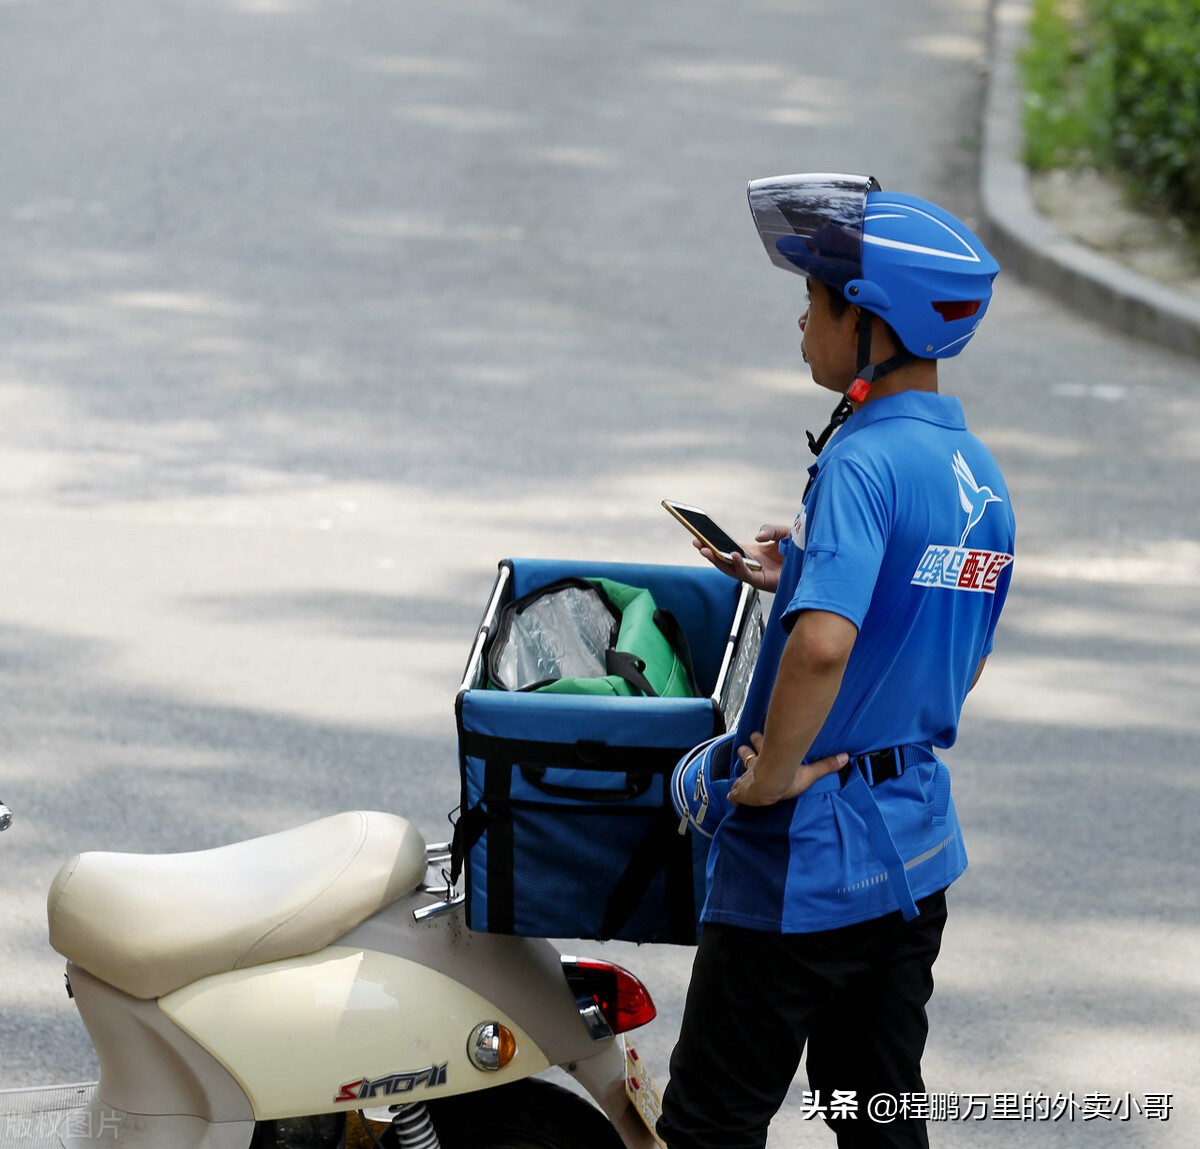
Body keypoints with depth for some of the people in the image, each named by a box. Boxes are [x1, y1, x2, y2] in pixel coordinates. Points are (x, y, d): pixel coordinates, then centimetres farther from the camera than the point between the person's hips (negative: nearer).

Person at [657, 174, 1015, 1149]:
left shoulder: (864, 463, -20)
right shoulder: (979, 473, 8)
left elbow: (823, 644, -36)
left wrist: (774, 774, -21)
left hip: (810, 852, -9)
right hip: (917, 844, 9)